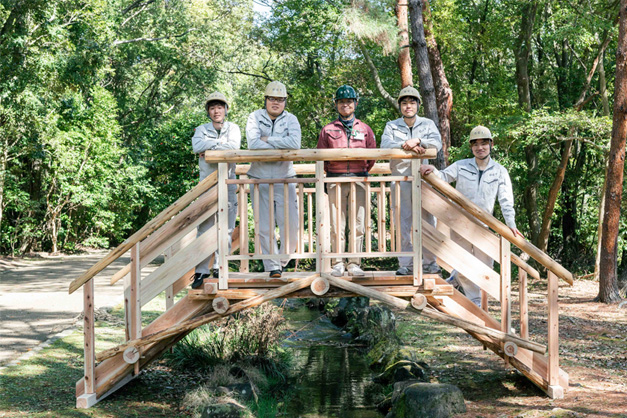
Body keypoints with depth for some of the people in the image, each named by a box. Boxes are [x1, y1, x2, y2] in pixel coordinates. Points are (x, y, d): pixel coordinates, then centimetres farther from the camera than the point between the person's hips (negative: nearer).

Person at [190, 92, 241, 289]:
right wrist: (220, 144, -9)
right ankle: (202, 270, -5)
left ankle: (219, 267, 10)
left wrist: (209, 147, -9)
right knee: (204, 227, -6)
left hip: (228, 182, 0)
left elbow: (234, 147, -11)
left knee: (226, 228, 1)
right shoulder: (202, 129, 12)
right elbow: (197, 146, -10)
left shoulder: (233, 128, 10)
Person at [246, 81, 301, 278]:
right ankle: (272, 267, 10)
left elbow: (295, 143, -16)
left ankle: (282, 261, 18)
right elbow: (253, 144, -15)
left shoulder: (291, 119, 4)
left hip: (284, 179, 1)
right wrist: (281, 147, -14)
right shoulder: (255, 117, 3)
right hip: (260, 179, 0)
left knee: (290, 225, -3)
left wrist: (268, 139, -13)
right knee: (264, 227, 0)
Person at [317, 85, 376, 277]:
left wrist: (362, 172, 12)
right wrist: (331, 172, 8)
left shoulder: (365, 129, 11)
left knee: (358, 224, 0)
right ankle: (338, 264, 3)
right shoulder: (328, 130, 8)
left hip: (358, 180, 1)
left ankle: (354, 263, 5)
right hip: (335, 181, -1)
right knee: (337, 224, -1)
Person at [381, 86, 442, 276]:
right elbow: (385, 144, -7)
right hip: (400, 179, 0)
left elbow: (437, 143, -6)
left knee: (427, 221, 1)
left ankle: (430, 262, 11)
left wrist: (417, 141, -21)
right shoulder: (391, 126, 11)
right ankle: (406, 264, 5)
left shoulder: (427, 124, 12)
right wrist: (406, 145, -21)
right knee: (403, 223, -1)